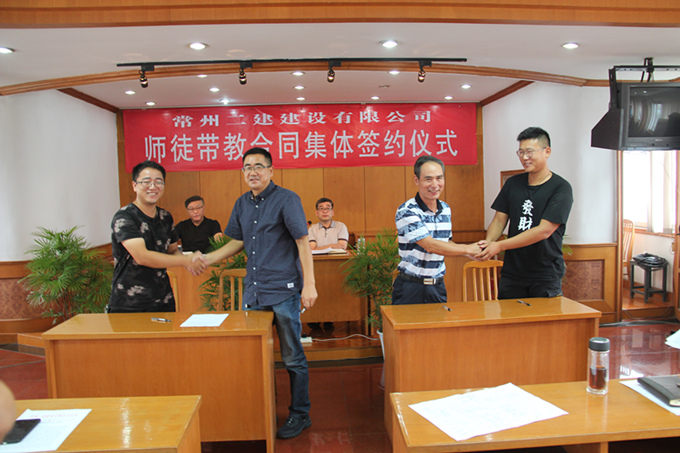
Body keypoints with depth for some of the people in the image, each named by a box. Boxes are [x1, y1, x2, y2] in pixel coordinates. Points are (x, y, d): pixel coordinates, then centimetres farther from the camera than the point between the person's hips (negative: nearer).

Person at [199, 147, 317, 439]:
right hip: (253, 290, 7)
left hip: (283, 291, -6)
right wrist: (207, 259, 8)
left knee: (292, 358, 5)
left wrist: (309, 285, -16)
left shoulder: (286, 199, -8)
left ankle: (299, 415, 22)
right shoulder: (242, 204, 12)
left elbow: (303, 242, -11)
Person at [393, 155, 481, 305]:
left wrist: (471, 253, 4)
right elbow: (431, 245, -21)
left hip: (438, 286, 6)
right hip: (411, 287, -6)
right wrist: (468, 249, -13)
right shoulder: (406, 211, -16)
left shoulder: (446, 209, 7)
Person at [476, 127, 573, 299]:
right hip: (511, 274, 4)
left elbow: (544, 230, -18)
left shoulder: (560, 188, -8)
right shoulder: (513, 183, 8)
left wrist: (500, 246, -22)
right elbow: (499, 219, 7)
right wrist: (488, 243, -15)